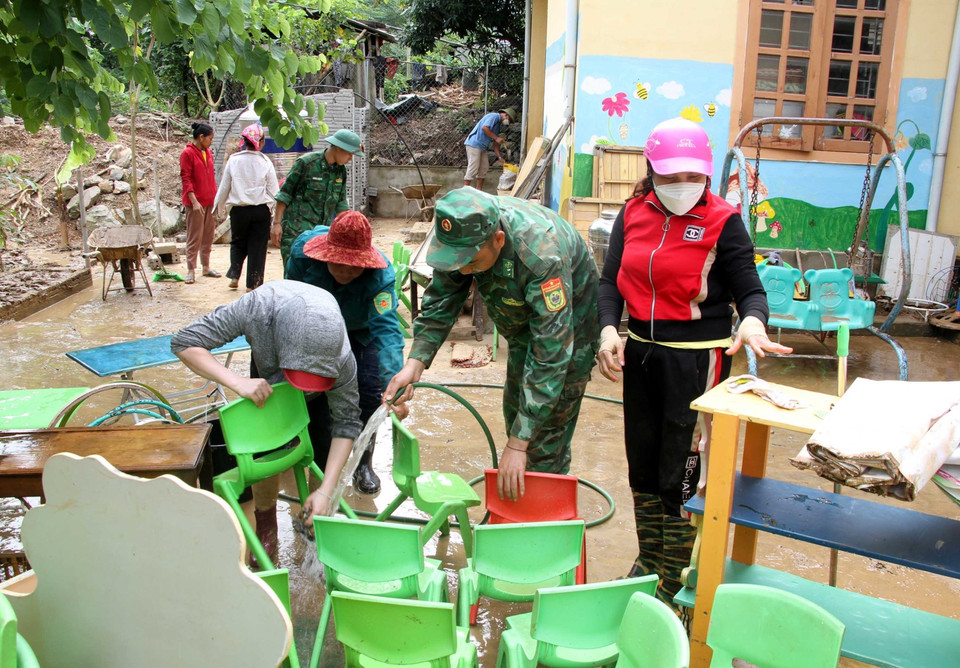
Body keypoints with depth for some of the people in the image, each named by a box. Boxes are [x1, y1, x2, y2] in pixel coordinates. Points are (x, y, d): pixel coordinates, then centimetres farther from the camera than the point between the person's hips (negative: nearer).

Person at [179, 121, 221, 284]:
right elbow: (185, 179, -12)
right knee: (194, 237, -4)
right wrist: (194, 201, -18)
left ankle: (206, 267, 19)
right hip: (196, 202, -7)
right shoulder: (187, 153, -8)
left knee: (208, 236, 11)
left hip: (210, 201, 7)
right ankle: (191, 270, 1)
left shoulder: (208, 153, 13)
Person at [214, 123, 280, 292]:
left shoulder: (233, 160, -2)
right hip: (261, 210, -1)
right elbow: (273, 189, -3)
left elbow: (224, 186, 5)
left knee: (238, 243, 20)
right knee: (257, 246, 7)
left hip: (238, 210, 1)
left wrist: (219, 207, 19)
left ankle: (234, 276, 10)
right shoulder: (265, 162, -5)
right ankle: (252, 284, 9)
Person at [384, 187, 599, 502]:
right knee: (515, 410, 19)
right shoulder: (464, 233, -24)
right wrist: (414, 363, -27)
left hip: (569, 323, -7)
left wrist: (517, 445, -41)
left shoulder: (542, 255, -43)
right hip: (522, 323, 7)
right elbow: (440, 300, -11)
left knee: (546, 444, -8)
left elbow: (551, 354, -42)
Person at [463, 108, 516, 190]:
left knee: (484, 167, 9)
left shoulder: (498, 124, 21)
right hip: (474, 144, -10)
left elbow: (495, 143, 21)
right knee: (473, 168, -12)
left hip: (482, 147, 10)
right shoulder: (494, 116, -7)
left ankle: (479, 190, 15)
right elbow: (484, 127, -23)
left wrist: (500, 157, 14)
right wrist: (496, 138, -19)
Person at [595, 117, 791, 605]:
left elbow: (750, 290, -7)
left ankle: (674, 582, 17)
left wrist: (752, 322, -29)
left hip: (697, 358, -5)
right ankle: (648, 560, 37)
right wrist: (608, 329, -14)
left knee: (680, 474, -1)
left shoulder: (722, 221, -8)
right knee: (642, 463, 16)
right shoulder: (633, 214, 3)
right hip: (640, 351, 5)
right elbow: (611, 280, 3)